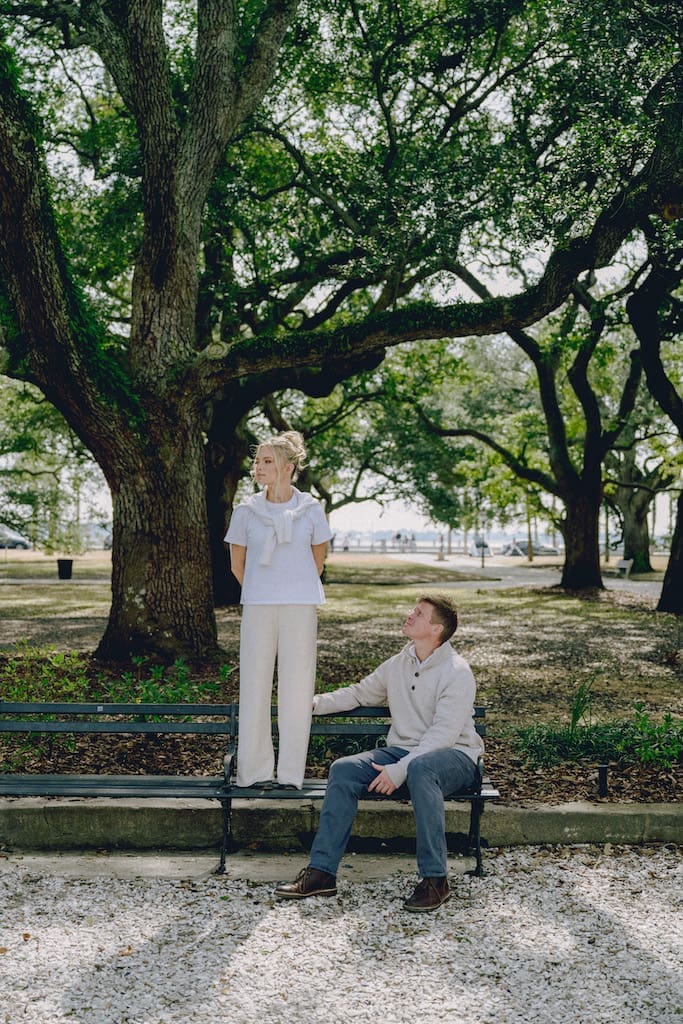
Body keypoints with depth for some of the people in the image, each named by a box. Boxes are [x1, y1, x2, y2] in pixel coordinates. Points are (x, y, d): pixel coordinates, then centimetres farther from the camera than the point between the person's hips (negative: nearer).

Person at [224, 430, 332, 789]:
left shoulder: (311, 510, 1)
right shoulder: (246, 511, 2)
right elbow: (237, 563, 13)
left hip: (300, 608, -1)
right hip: (257, 609, 1)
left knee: (297, 688, 3)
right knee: (254, 686, 3)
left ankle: (291, 774, 13)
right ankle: (254, 772, 14)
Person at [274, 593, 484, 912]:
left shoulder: (457, 673, -12)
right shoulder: (398, 665, 10)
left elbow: (442, 734, -20)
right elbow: (360, 693, 24)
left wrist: (399, 770, -27)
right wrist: (314, 703, 13)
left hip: (454, 757, -6)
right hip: (403, 751, 7)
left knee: (420, 768, -41)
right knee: (344, 769, -16)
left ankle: (435, 879, -32)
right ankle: (321, 871, -14)